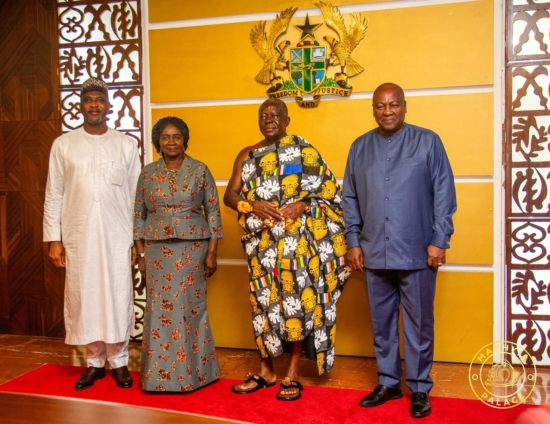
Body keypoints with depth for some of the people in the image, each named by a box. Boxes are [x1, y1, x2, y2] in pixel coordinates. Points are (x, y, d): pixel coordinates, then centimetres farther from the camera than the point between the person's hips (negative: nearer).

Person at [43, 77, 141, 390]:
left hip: (117, 236, 0)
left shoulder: (126, 145, 4)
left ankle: (119, 361, 19)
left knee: (118, 298, 3)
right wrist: (54, 238, 0)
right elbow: (54, 194, 5)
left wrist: (139, 238, 1)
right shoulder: (63, 144, 4)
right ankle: (94, 362, 21)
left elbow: (136, 195, 4)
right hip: (78, 236, 1)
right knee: (83, 298, 6)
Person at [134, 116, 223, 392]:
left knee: (190, 307, 2)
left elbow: (213, 212, -1)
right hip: (157, 250, 2)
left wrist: (212, 253, -5)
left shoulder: (200, 170, 0)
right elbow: (138, 216, 8)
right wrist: (141, 254, 3)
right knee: (160, 310, 4)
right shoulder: (147, 173, 6)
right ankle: (159, 373, 16)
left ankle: (193, 370, 17)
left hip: (192, 248, -2)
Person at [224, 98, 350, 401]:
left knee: (297, 301, 0)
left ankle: (292, 374, 13)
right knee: (264, 302, 8)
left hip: (297, 241, -3)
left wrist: (303, 206, -17)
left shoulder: (304, 151, 1)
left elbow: (328, 191, -1)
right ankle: (265, 371, 22)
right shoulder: (247, 155, 11)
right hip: (262, 242, 3)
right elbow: (229, 195, 5)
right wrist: (253, 206, -14)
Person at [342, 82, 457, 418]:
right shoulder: (360, 147, 8)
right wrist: (353, 242, 5)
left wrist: (439, 241, -8)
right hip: (374, 252, 3)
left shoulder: (428, 142, -1)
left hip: (417, 252, -3)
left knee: (418, 324, 7)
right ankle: (388, 382, 28)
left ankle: (419, 387, 22)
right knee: (382, 323, 13)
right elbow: (350, 199, 10)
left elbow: (444, 194, -3)